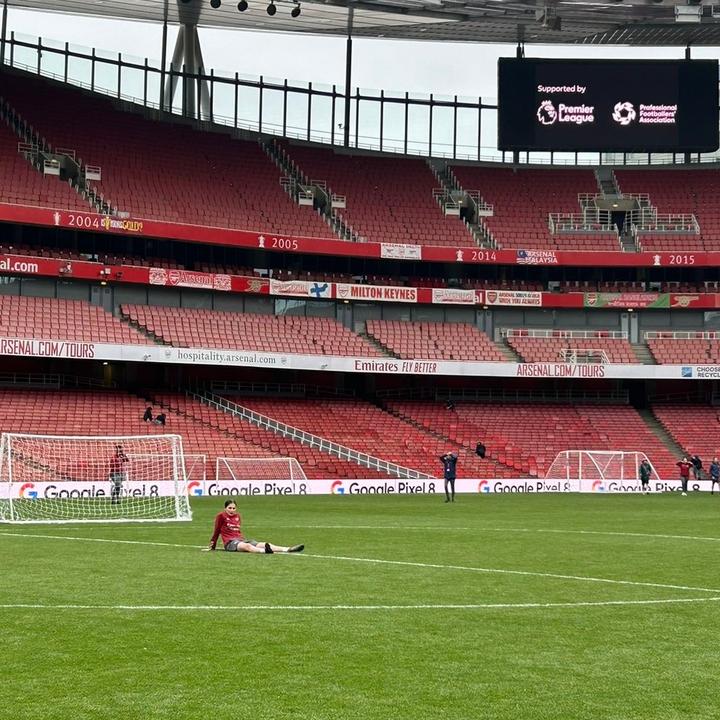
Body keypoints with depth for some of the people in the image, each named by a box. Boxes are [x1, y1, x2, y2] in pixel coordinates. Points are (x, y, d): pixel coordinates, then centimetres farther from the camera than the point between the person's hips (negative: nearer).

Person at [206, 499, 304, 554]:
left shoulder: (237, 516, 19)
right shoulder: (221, 516, 2)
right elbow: (216, 531, 8)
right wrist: (212, 545, 14)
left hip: (240, 539, 6)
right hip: (230, 542, -6)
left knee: (264, 544, -15)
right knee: (247, 546, -39)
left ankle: (288, 549, -32)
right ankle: (264, 551, -71)